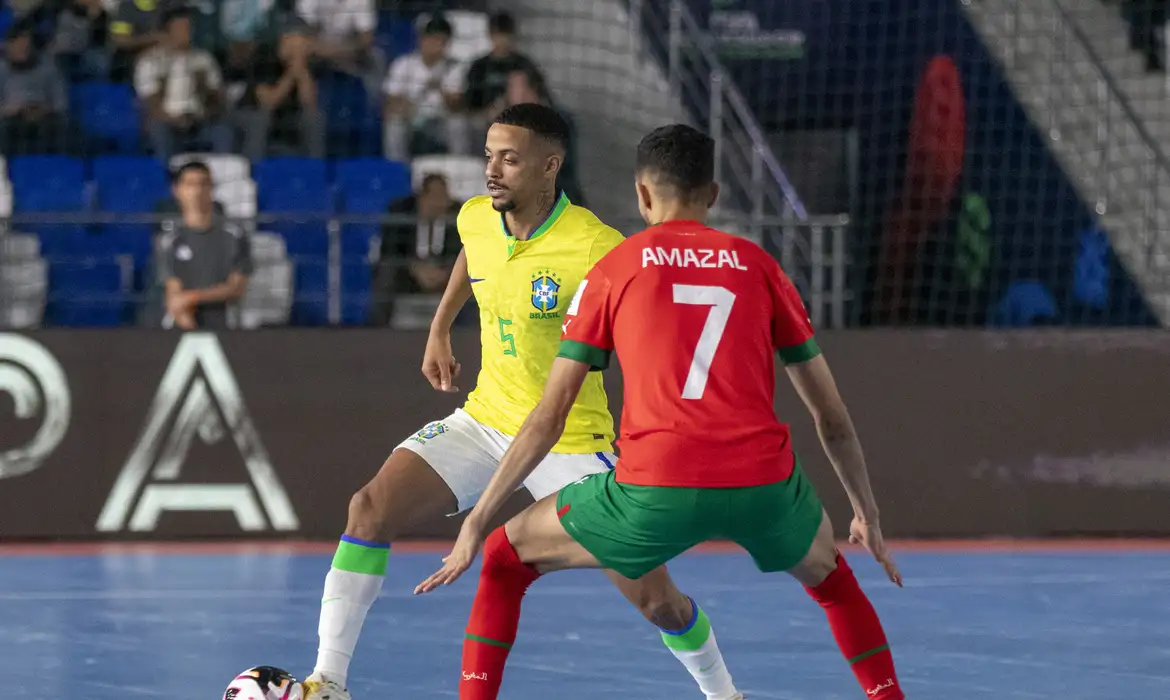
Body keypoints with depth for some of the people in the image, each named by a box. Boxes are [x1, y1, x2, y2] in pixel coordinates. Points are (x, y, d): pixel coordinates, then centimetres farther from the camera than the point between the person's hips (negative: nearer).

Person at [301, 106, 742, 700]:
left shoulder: (596, 248, -23)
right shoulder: (474, 219, -4)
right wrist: (439, 330, 22)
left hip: (570, 443, -5)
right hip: (484, 422, 5)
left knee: (654, 598, -5)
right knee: (371, 509, -16)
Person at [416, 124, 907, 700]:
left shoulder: (613, 269, 11)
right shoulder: (757, 265, 15)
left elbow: (548, 419, 9)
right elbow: (832, 416, 18)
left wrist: (477, 521, 15)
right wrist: (867, 512, 31)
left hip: (654, 491, -2)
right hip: (764, 484, 2)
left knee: (506, 556, 21)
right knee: (829, 575, 35)